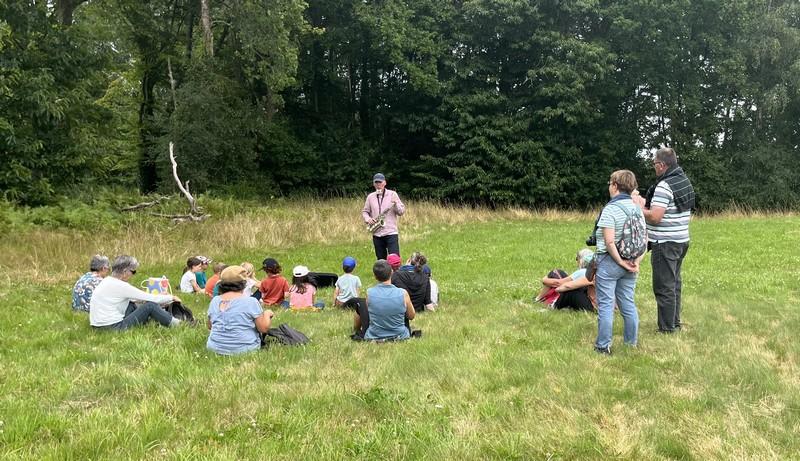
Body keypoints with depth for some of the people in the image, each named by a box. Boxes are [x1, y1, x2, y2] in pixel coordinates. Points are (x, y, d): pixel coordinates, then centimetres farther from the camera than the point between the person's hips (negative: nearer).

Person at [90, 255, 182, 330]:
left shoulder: (108, 280, 9)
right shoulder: (120, 286, -18)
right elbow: (152, 299, -13)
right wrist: (171, 297, 2)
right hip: (113, 327, -9)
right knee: (150, 305, -6)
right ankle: (174, 324, 10)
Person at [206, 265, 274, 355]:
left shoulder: (214, 301, 3)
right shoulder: (251, 301, -11)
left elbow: (209, 326, 16)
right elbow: (264, 328, -7)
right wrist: (267, 314, 12)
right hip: (244, 349, -4)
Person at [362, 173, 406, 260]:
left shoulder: (392, 194, 3)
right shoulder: (370, 197, 10)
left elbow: (401, 212, 2)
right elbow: (364, 211, 15)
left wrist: (395, 204, -17)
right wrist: (367, 219, -5)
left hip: (391, 233, -3)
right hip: (376, 234, 3)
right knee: (381, 260, 10)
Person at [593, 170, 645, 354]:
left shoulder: (610, 209, -15)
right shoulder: (637, 209, 7)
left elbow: (609, 241, -22)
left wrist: (621, 262, -15)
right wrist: (637, 261, 0)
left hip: (609, 262, -7)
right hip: (629, 265, 7)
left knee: (605, 305, 1)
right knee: (628, 304, 14)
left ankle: (603, 345, 6)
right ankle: (631, 343, 22)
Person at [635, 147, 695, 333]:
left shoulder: (664, 186, -18)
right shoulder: (685, 181, 10)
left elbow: (655, 217, -24)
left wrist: (640, 208, -6)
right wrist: (648, 204, 14)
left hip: (665, 243, -9)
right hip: (682, 240, 9)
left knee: (664, 287, -2)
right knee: (674, 284, 18)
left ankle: (667, 328, 3)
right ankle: (675, 323, 28)